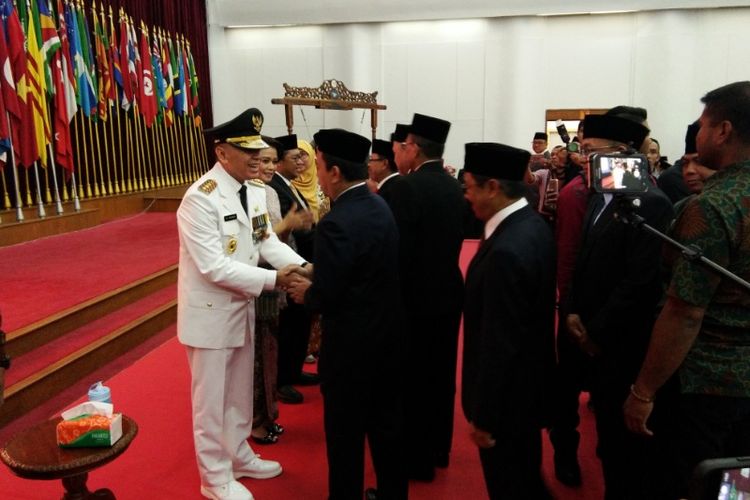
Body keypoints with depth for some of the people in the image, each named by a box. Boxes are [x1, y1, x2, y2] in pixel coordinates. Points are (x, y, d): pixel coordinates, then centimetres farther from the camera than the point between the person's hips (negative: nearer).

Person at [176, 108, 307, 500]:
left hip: (243, 307, 8)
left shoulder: (255, 191, 1)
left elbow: (268, 241, 0)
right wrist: (272, 280, -29)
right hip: (210, 312, -7)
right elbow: (214, 267, -28)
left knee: (240, 392, 22)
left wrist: (302, 266, -17)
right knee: (211, 399, 10)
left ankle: (239, 455, 42)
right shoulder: (200, 199, -23)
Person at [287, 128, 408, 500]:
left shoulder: (336, 223, -24)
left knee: (345, 433, 11)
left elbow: (325, 298, -22)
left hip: (351, 346, -8)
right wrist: (317, 276, 9)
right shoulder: (380, 206, 2)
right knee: (387, 424, 22)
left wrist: (305, 294, -1)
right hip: (388, 336, 8)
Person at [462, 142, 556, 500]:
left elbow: (500, 344, -27)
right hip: (529, 382, 9)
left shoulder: (507, 251, -31)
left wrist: (484, 416, -17)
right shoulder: (533, 224, -1)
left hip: (508, 394, -9)